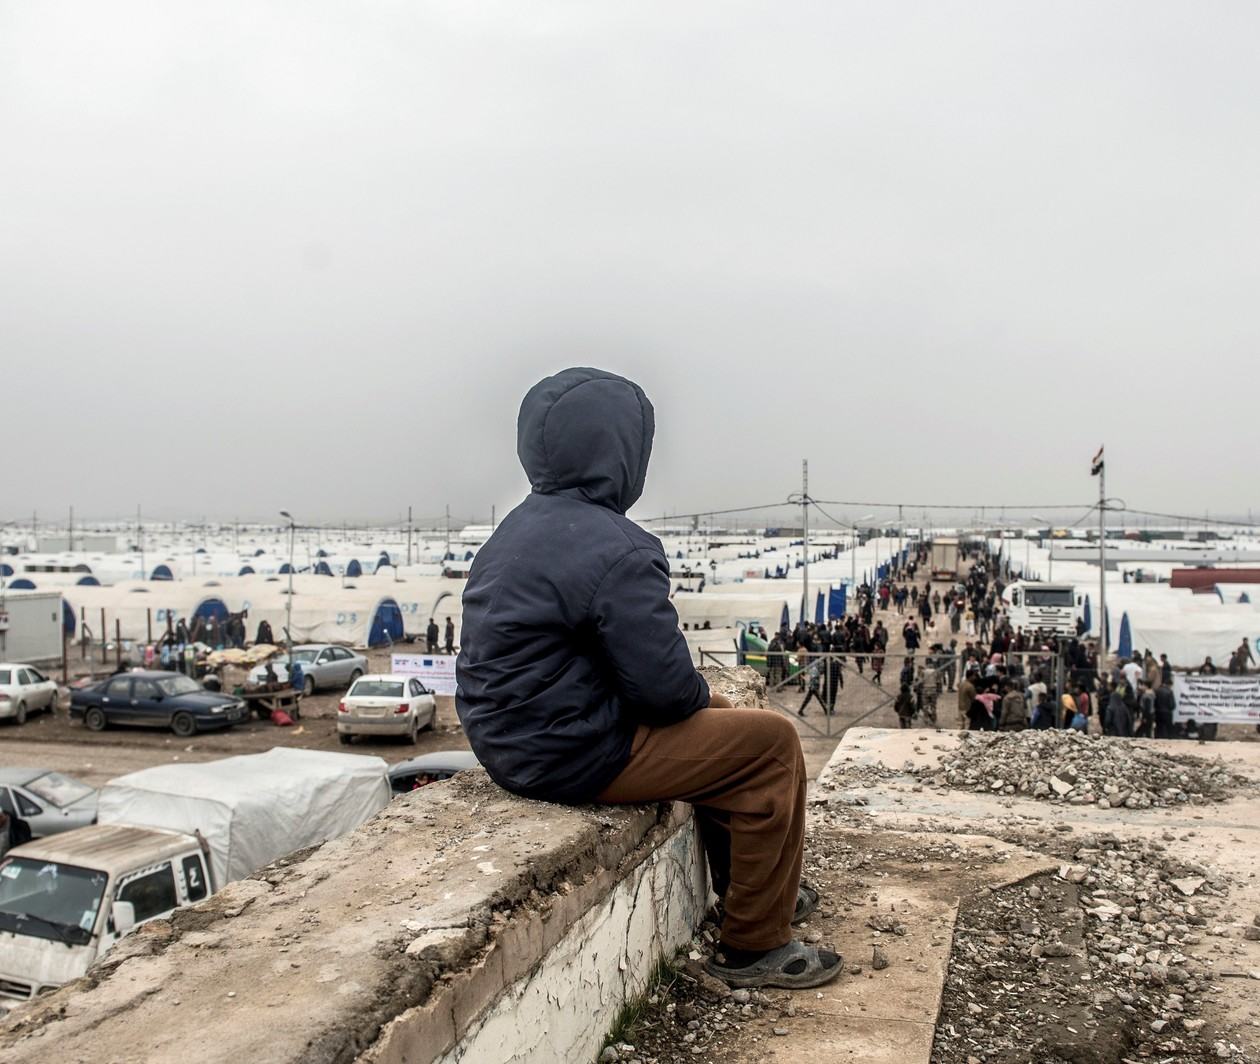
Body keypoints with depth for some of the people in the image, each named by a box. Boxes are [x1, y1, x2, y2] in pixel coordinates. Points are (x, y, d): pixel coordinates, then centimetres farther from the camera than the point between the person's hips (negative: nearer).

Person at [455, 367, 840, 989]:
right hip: (574, 755, -10)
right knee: (771, 744, -2)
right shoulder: (617, 551, -23)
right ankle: (753, 948, 11)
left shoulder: (520, 526, 8)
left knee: (716, 717, 24)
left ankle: (746, 889, 40)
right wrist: (699, 695, 2)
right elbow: (665, 685, -22)